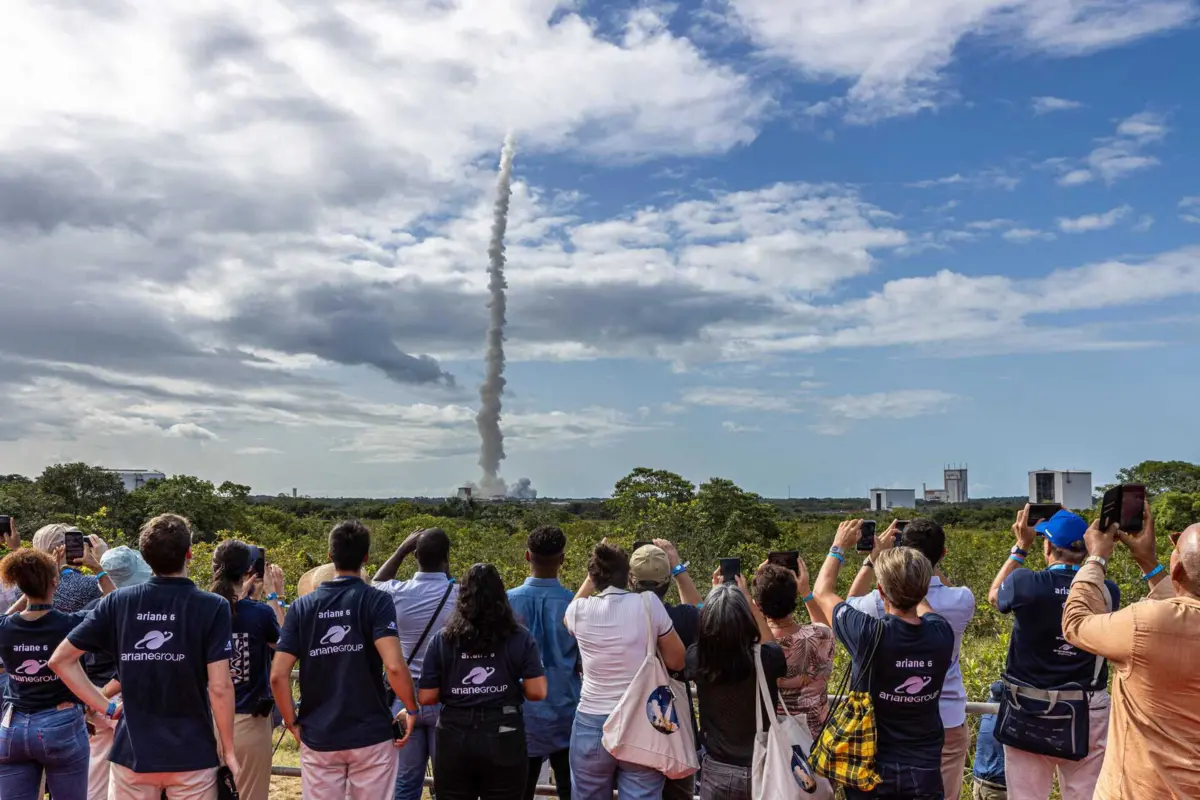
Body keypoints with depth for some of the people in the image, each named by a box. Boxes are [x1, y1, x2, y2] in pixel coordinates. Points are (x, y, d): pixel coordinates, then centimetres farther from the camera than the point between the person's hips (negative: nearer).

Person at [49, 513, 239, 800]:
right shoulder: (213, 607, -12)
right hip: (191, 754, -3)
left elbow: (60, 659, 2)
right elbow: (219, 687, -15)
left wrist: (107, 706, 5)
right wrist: (229, 750, -5)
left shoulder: (118, 602, -2)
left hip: (132, 751, 3)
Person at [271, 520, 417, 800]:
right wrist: (411, 709, -4)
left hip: (317, 738, 3)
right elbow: (394, 666, -20)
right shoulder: (376, 601, -9)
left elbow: (278, 676, -4)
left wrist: (293, 723, 9)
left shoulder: (302, 607, 1)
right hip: (371, 735, -2)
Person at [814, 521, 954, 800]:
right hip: (925, 772, 3)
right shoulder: (942, 635, -14)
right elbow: (920, 604, 12)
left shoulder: (869, 635, -24)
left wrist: (840, 546, 9)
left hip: (872, 770, -2)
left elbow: (823, 591, -4)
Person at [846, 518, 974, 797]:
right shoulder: (962, 600, -13)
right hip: (948, 721, 1)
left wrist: (873, 558, 3)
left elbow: (850, 603, 7)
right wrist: (930, 564, 6)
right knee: (945, 795, 12)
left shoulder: (882, 602, -16)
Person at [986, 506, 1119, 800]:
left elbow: (994, 595, 10)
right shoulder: (1107, 591, -7)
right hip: (1089, 712, 2)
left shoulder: (1025, 583, -13)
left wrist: (1021, 546, 12)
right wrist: (1076, 531, 17)